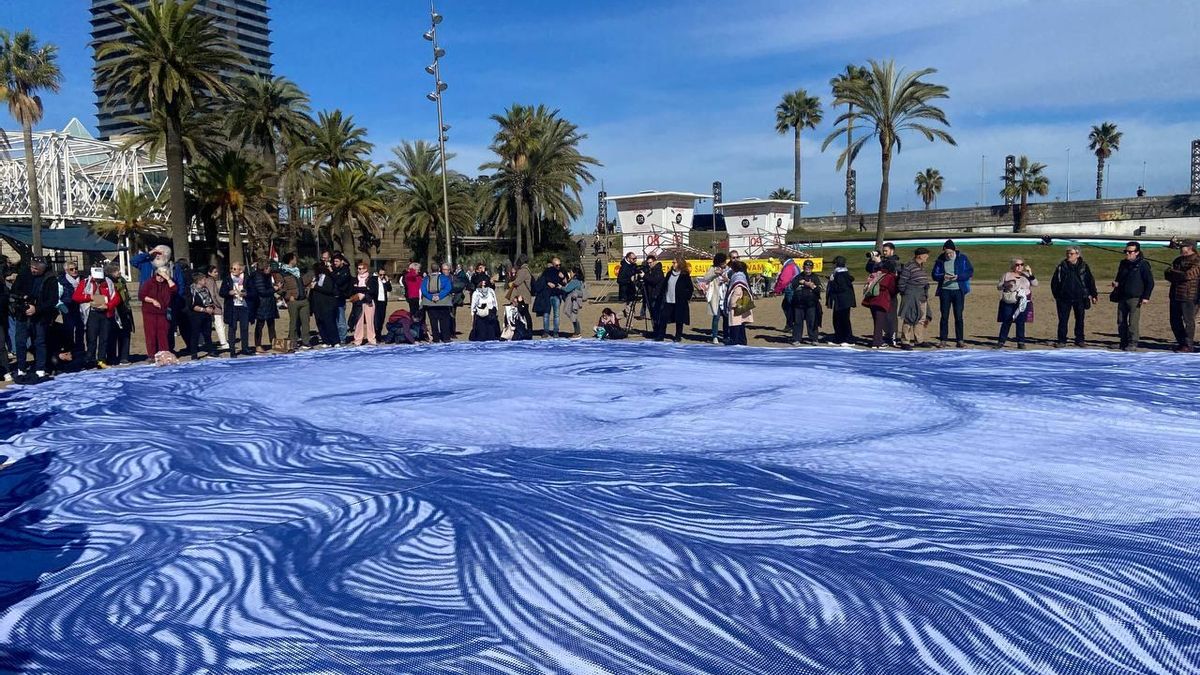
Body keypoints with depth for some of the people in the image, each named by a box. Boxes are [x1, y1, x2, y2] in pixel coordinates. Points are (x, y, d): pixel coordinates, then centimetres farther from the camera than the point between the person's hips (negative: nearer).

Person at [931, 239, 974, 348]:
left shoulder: (962, 258, 0)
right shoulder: (940, 260, 4)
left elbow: (970, 272, -3)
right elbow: (935, 275, 4)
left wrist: (958, 277, -19)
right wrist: (943, 277, -17)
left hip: (959, 291, -1)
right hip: (945, 291, 1)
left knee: (958, 316, 0)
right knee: (944, 316, 2)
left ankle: (959, 340, 5)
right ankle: (943, 340, 7)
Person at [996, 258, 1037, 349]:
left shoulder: (1026, 275, 11)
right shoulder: (1006, 275, 7)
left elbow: (1035, 284, -1)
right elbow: (999, 286, 6)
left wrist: (1030, 273, -11)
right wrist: (1006, 283, -13)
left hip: (1023, 303, 1)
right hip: (1008, 303, -1)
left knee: (1020, 323, 0)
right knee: (1006, 322, -3)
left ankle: (1021, 342, 7)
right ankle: (1001, 342, 3)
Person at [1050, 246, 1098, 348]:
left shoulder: (1084, 266, 2)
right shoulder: (1062, 266, 2)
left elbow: (1090, 281, 7)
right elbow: (1054, 281, 7)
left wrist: (1093, 295, 4)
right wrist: (1056, 295, 5)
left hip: (1079, 298, 0)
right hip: (1064, 298, 0)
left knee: (1080, 319, 8)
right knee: (1063, 320, -1)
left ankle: (1079, 340, 18)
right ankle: (1061, 340, 5)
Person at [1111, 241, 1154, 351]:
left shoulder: (1142, 264, -5)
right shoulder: (1123, 263, 14)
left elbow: (1150, 282, -5)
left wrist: (1146, 296, -12)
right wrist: (1116, 283, 3)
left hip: (1135, 298, -6)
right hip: (1122, 297, 6)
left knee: (1133, 322, -7)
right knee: (1121, 322, 8)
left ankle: (1133, 344, -2)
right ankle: (1124, 342, 18)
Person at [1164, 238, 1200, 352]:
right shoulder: (1178, 260, 16)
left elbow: (1188, 275, -19)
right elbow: (1167, 274, 7)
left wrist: (1173, 273, -4)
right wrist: (1179, 276, -12)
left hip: (1189, 296, -7)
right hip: (1175, 295, 7)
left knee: (1188, 321, -1)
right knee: (1175, 321, 10)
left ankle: (1189, 345, 5)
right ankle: (1181, 343, 22)